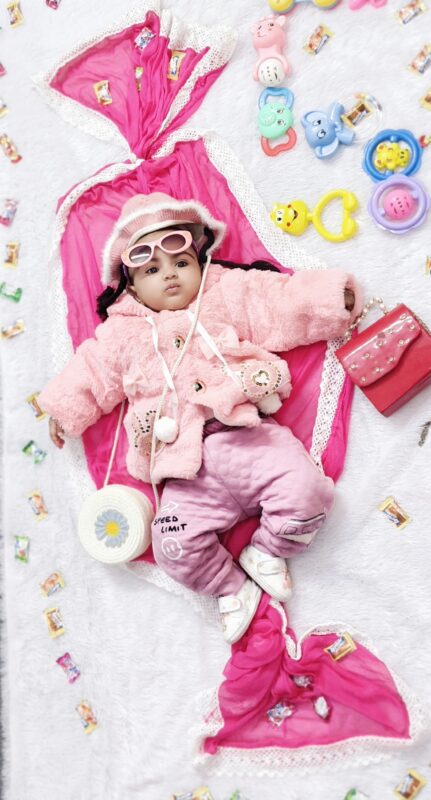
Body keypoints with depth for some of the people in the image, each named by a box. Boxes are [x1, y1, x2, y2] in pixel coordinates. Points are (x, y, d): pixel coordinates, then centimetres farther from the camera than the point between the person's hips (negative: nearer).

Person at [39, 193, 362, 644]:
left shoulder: (228, 297, 14)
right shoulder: (123, 334, 18)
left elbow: (283, 301, 11)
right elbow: (93, 372, 27)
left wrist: (333, 298, 3)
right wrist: (64, 409, 24)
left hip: (247, 436, 0)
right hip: (190, 470, 1)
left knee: (306, 491, -20)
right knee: (175, 546, -14)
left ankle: (265, 553, 11)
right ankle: (232, 588, 18)